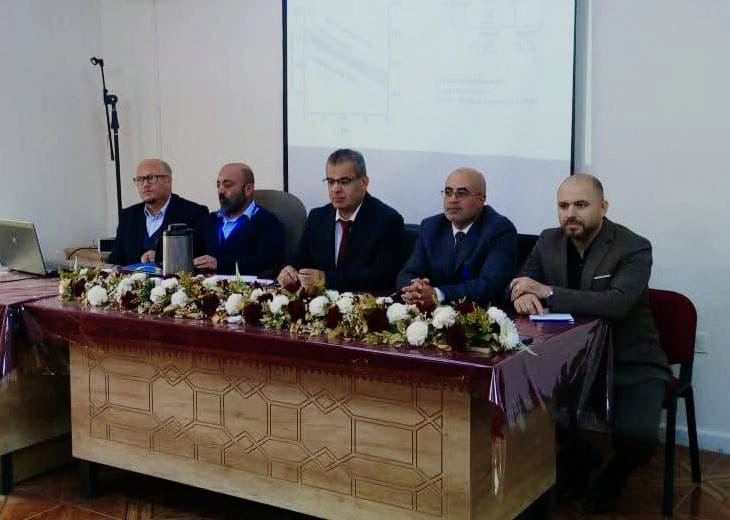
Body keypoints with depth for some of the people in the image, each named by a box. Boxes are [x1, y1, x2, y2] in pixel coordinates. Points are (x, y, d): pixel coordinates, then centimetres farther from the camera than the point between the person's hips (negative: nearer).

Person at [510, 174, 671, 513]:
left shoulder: (634, 249, -15)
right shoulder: (548, 241, 3)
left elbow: (617, 303, -31)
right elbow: (518, 283, 6)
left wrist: (547, 292, -31)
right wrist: (522, 294, -21)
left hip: (632, 365, -5)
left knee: (636, 435, -29)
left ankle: (614, 472, 12)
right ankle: (581, 458, 12)